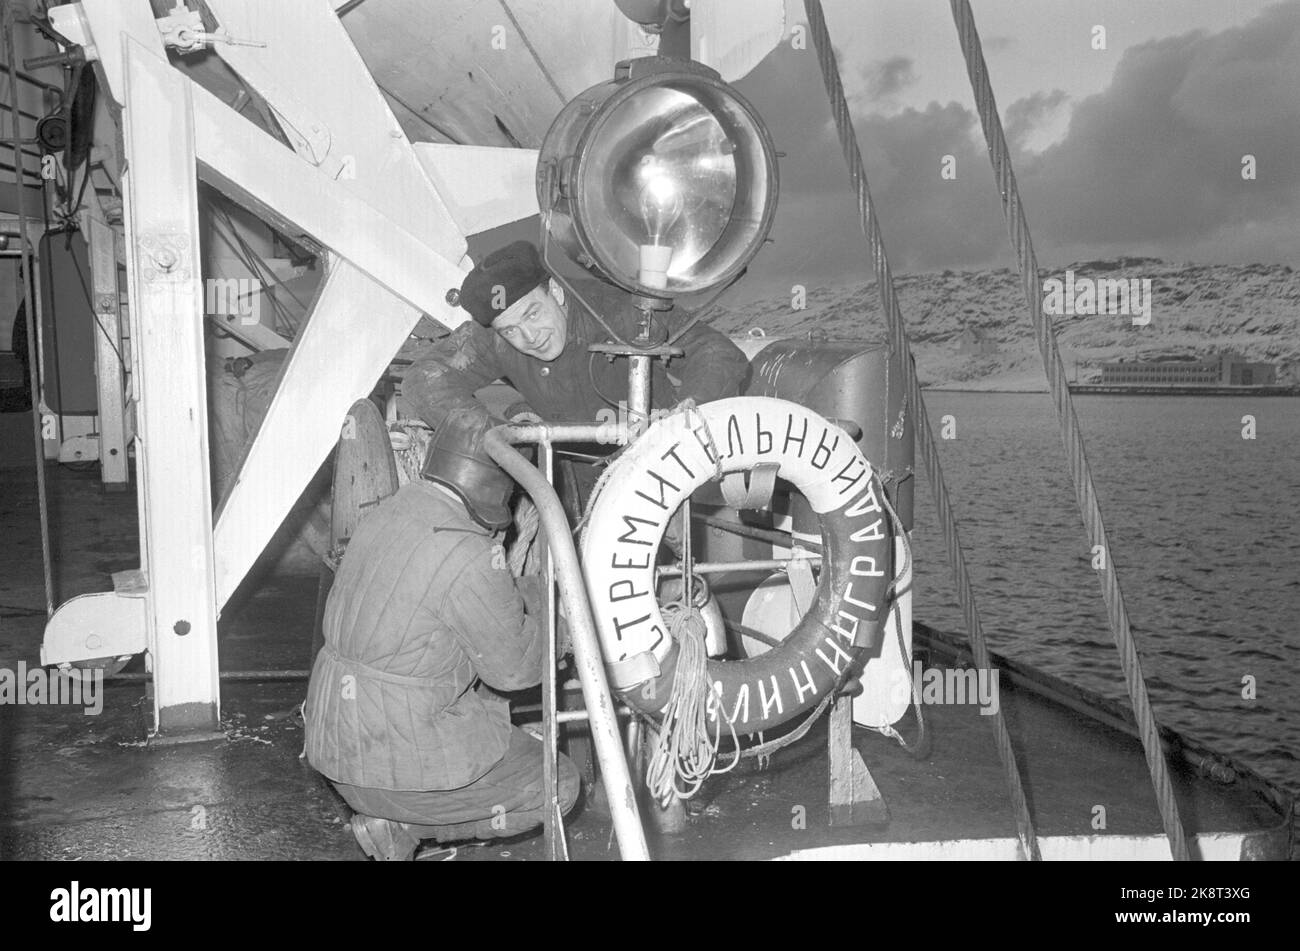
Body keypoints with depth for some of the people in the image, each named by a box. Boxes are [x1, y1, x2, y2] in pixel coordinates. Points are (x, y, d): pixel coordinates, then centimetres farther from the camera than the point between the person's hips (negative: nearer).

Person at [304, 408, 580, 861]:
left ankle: (386, 810, 12)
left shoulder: (390, 511, 3)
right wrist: (539, 593, 5)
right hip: (396, 757, -9)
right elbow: (515, 667, -12)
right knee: (557, 785, 6)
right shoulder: (469, 557, -23)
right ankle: (400, 824, 1)